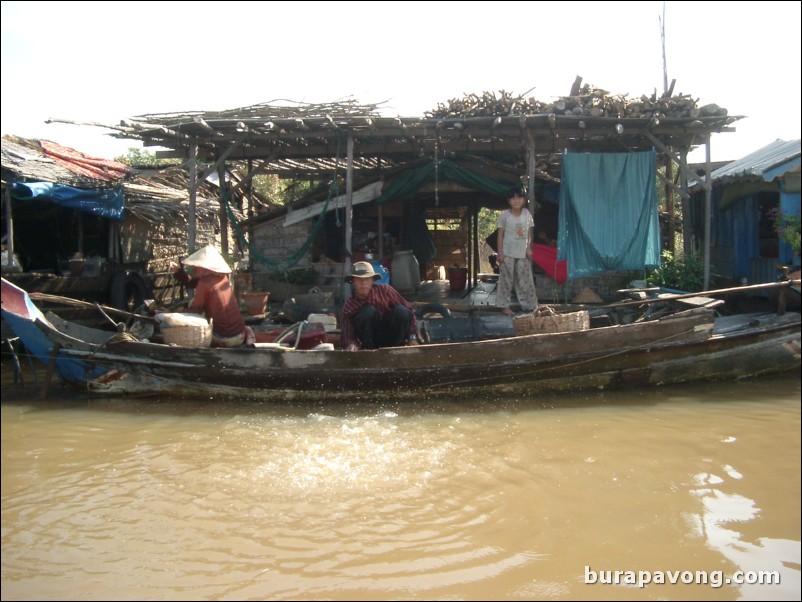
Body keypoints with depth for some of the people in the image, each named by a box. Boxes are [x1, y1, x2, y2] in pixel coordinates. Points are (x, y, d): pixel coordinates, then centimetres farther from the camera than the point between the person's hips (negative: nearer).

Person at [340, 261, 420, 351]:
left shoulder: (385, 290, -12)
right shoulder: (349, 305, -12)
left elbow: (409, 310, -9)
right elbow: (346, 333, -17)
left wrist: (413, 338, -15)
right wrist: (352, 344, -41)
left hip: (393, 338, 2)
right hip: (372, 339, -2)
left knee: (401, 311, -25)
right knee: (368, 311, -28)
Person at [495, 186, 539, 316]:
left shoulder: (527, 214, 4)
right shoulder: (504, 215, -5)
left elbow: (529, 233, 9)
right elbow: (500, 234, -3)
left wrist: (528, 248, -1)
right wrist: (500, 252, -7)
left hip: (523, 253, 3)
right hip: (508, 253, -3)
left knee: (525, 279, 8)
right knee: (506, 280, 0)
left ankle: (529, 305, 17)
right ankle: (504, 306, 7)